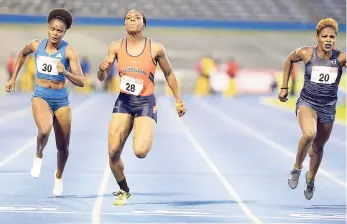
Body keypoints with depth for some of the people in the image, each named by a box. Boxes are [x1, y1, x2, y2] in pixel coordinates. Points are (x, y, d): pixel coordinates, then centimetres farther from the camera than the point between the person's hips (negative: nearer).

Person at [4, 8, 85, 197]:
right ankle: (39, 155, 2)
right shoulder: (36, 45, -5)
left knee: (63, 146, 8)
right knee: (44, 130, -31)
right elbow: (22, 54, 19)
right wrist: (13, 78, 20)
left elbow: (81, 82, -16)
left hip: (61, 99, 0)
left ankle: (58, 176, 39)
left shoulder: (68, 51, -13)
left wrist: (65, 72, -34)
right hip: (41, 96, 0)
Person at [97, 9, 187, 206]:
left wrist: (179, 100, 11)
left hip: (146, 102, -3)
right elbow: (102, 78, 7)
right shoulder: (116, 47, 1)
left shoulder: (156, 48, -6)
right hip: (124, 101, 3)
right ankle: (124, 190, 21)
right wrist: (102, 69, -17)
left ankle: (146, 139, 18)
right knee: (113, 152, -5)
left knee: (140, 151, -22)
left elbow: (169, 74, 9)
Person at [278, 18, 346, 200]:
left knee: (318, 147, 17)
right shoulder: (306, 53, -11)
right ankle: (296, 169, -6)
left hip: (328, 108, 2)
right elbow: (289, 60, 9)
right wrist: (284, 87, 11)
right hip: (307, 102, -2)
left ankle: (311, 179, 47)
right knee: (309, 134, -32)